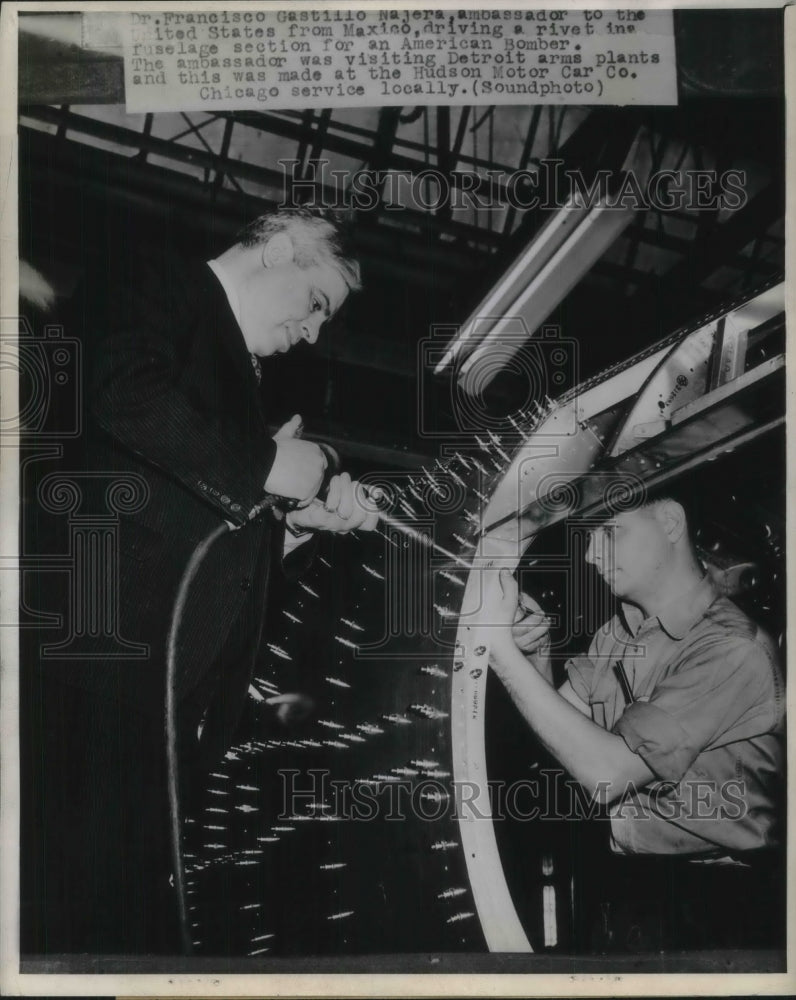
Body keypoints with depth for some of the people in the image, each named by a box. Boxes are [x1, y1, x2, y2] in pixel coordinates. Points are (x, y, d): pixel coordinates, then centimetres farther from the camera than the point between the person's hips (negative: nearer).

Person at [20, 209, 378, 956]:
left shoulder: (237, 369, 27)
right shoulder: (155, 282, 5)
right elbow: (126, 398, -18)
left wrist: (301, 516, 9)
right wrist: (264, 466, -11)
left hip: (167, 678, 9)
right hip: (89, 644, -8)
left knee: (127, 881, 6)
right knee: (59, 879, -12)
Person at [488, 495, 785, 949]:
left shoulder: (732, 650, -18)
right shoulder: (620, 629, 6)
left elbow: (607, 773, -22)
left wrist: (503, 651, -21)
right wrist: (537, 656, -10)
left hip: (710, 898, -6)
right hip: (623, 874, 6)